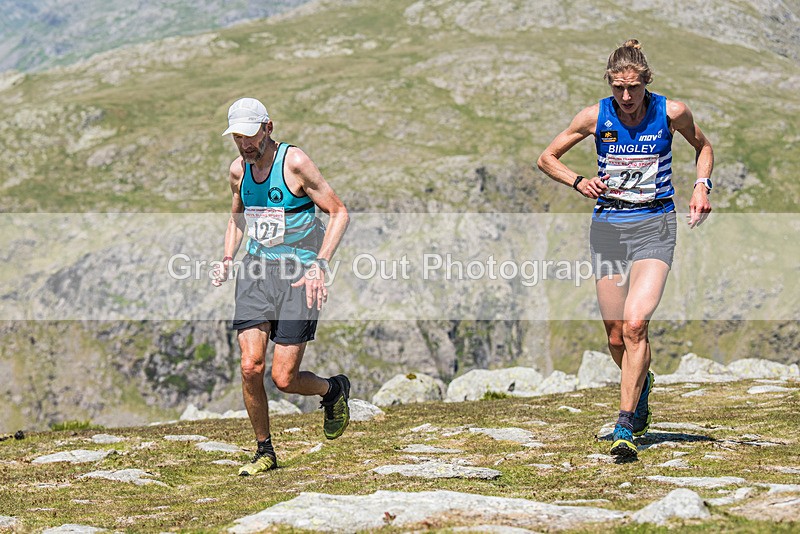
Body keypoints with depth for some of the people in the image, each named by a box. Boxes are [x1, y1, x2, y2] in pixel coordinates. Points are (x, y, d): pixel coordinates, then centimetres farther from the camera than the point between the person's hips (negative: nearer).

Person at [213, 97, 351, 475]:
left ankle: (334, 390, 26)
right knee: (250, 366, -9)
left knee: (284, 379, -7)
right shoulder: (238, 170, 5)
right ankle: (265, 451, 10)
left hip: (298, 274, -5)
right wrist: (227, 259, 8)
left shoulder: (295, 163, -13)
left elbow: (339, 212, -9)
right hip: (256, 271, 5)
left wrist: (320, 264, -19)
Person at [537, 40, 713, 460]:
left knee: (635, 324, -21)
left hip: (655, 225, -2)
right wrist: (579, 182, -10)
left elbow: (703, 147, 17)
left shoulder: (671, 112, -4)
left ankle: (624, 426, -18)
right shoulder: (595, 117, -3)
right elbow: (547, 158, 8)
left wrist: (702, 185, 0)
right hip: (608, 227, 2)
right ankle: (641, 384, 39)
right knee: (616, 337, 5)